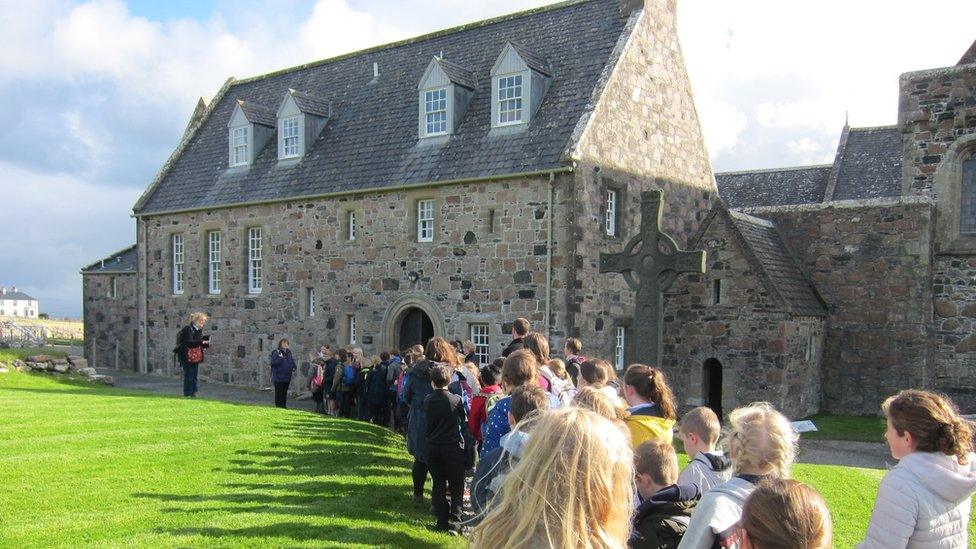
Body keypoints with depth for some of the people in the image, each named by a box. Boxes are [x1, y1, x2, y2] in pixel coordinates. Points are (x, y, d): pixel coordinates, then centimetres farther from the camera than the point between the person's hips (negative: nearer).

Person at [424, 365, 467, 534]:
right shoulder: (456, 400, -11)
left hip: (432, 448, 3)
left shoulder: (427, 400, -3)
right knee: (457, 486, 6)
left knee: (438, 485, 11)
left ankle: (442, 522, 12)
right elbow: (463, 419, 3)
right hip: (453, 447, -3)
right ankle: (454, 522, -3)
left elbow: (427, 420, 10)